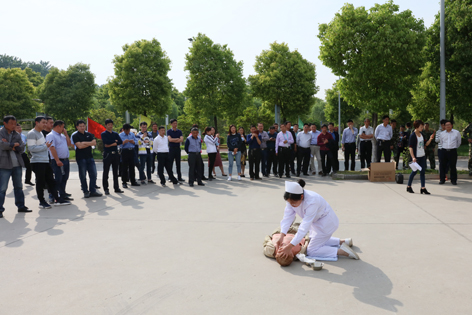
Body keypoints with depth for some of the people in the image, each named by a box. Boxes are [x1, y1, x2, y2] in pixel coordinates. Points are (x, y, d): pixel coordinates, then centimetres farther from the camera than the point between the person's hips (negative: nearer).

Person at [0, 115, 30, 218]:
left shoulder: (17, 135, 14)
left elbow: (22, 148, 3)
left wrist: (10, 145, -11)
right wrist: (14, 145, -5)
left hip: (17, 164, 6)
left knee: (18, 187, 14)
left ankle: (21, 206, 25)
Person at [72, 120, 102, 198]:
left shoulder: (89, 134, 12)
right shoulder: (75, 136, -1)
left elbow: (94, 143, -1)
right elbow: (79, 146, -13)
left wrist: (85, 143, -12)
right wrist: (89, 143, -6)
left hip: (90, 157, 4)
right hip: (81, 158, -4)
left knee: (93, 174, 1)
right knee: (83, 176, 0)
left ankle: (93, 191, 9)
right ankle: (85, 192, 10)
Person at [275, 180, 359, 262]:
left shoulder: (312, 202, -40)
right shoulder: (292, 199, -19)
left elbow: (304, 227, -40)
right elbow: (287, 217, -20)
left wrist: (289, 246, -42)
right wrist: (281, 237, -32)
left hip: (327, 223, -8)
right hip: (316, 222, 8)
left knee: (311, 251, -7)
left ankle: (342, 251, -5)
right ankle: (343, 242, 33)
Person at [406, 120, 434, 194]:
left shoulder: (422, 134, 7)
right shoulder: (413, 135, -14)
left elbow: (426, 144, 13)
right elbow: (410, 147, -15)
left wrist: (430, 139, -5)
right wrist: (413, 157, -21)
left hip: (423, 156, 7)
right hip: (416, 156, -7)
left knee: (422, 171, 6)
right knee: (415, 171, 2)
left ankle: (423, 188, 9)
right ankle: (409, 186, 18)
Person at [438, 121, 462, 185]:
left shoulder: (457, 132, 0)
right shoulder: (442, 133, 6)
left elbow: (459, 142, 14)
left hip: (453, 151, -2)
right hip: (444, 151, 2)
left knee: (453, 166, 2)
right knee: (443, 166, 4)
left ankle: (453, 180, 11)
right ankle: (442, 179, 13)